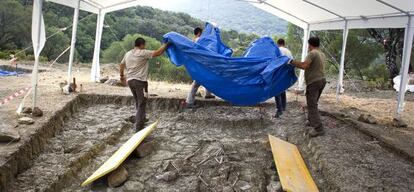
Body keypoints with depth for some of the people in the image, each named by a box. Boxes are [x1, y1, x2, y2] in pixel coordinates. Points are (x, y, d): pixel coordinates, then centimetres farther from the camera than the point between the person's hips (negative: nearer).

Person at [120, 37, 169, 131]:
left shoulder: (127, 54, 14)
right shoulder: (143, 53, -9)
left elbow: (121, 65, 24)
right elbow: (157, 53, -13)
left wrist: (122, 76, 38)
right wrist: (166, 45, -1)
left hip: (130, 81, 8)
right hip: (140, 81, -8)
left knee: (138, 103, 21)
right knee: (141, 105, -4)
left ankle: (140, 120, 32)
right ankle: (138, 127, -5)